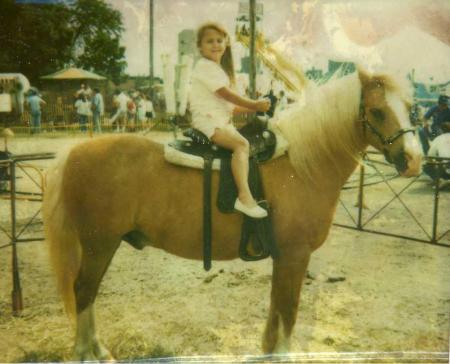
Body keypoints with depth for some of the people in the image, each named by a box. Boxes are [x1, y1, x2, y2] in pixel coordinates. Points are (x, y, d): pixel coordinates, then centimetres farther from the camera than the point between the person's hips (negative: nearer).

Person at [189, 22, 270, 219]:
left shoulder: (219, 70, 24)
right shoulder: (205, 66, -5)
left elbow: (228, 105, 19)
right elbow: (226, 94, -14)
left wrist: (253, 108, 10)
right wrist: (254, 104, -9)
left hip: (222, 120, 10)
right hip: (207, 120, -10)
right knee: (241, 143, -26)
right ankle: (244, 196, -36)